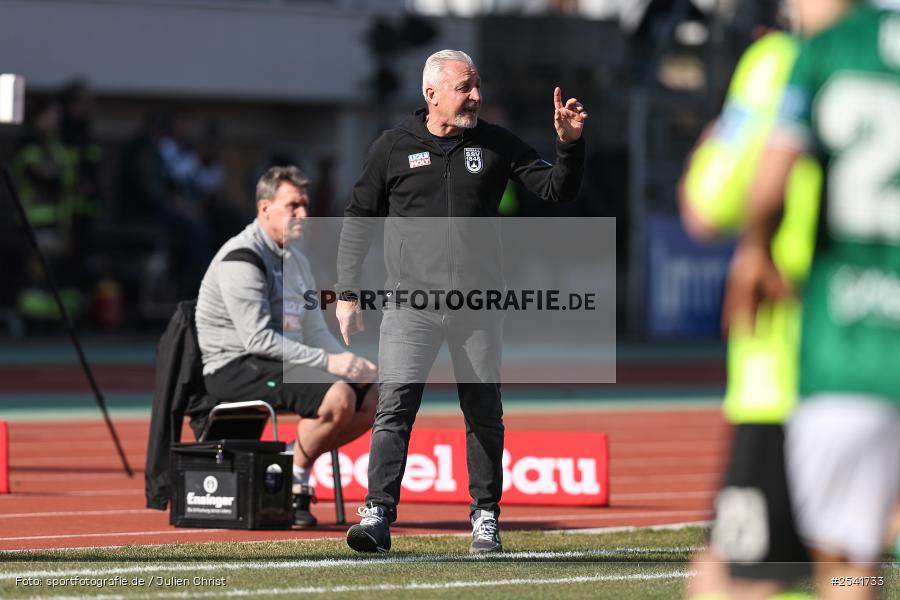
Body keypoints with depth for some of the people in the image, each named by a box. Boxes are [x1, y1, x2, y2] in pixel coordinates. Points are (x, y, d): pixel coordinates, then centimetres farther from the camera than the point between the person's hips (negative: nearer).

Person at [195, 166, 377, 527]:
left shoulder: (297, 262, 18)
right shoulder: (242, 260, -13)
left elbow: (315, 332, 17)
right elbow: (258, 338, -21)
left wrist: (353, 363, -3)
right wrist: (326, 362, -22)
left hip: (281, 364, 10)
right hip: (234, 369, -10)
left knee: (370, 399, -2)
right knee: (337, 396, -29)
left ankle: (294, 462, 1)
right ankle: (294, 483, -13)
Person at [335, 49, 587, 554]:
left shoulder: (496, 144, 6)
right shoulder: (394, 148, 3)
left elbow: (558, 190, 5)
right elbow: (359, 221, 9)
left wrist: (570, 144, -14)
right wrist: (348, 294, 4)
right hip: (410, 303, -2)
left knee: (484, 414, 7)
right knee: (395, 406, -14)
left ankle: (485, 517, 18)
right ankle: (378, 516, -16)